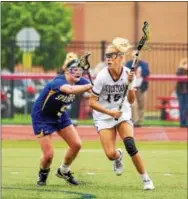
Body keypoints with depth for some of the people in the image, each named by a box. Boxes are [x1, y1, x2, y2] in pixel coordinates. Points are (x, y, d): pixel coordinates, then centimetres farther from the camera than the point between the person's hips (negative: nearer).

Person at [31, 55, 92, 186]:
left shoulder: (80, 82, -11)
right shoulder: (58, 82, -33)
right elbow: (70, 89, -55)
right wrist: (89, 86, -60)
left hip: (60, 116, 7)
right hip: (42, 118, -7)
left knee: (76, 145, -2)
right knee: (48, 155, -8)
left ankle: (64, 170, 26)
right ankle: (43, 173, 28)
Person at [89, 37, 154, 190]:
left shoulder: (128, 73, -12)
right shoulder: (102, 76, -19)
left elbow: (131, 101, -9)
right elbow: (92, 102, -14)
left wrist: (130, 84, -24)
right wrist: (110, 112, -24)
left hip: (123, 114, 1)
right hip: (104, 116, -1)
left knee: (130, 145, -22)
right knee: (111, 154, -14)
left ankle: (146, 180, -8)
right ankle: (118, 157, 27)